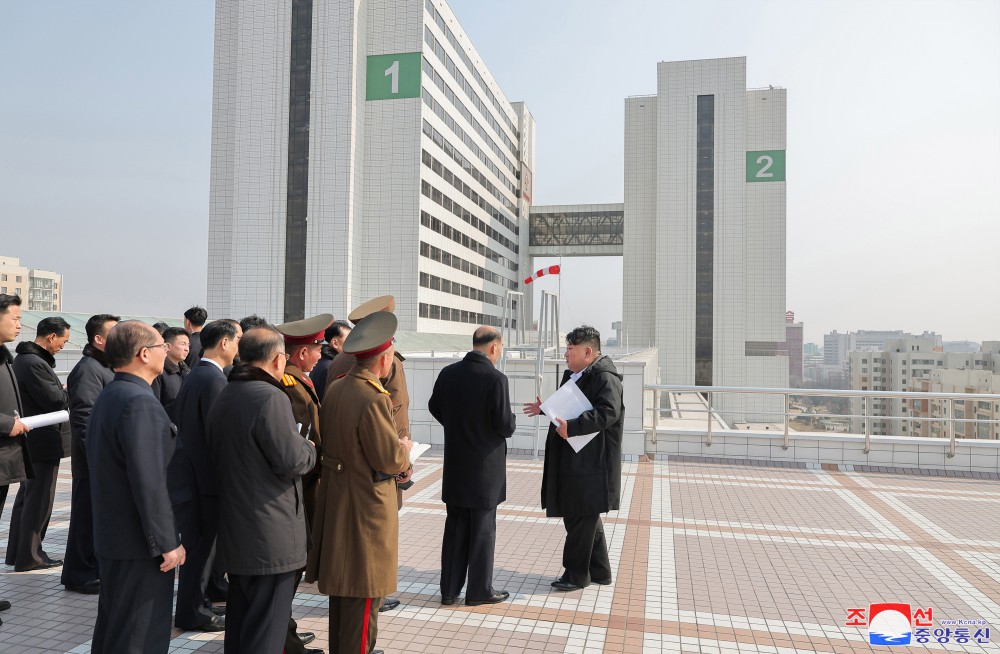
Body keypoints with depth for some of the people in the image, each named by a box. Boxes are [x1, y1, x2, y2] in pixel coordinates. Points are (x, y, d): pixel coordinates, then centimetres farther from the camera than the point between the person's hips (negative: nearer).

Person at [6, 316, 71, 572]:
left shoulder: (24, 359, 12)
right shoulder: (34, 364, -21)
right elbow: (54, 400, -22)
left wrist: (62, 390, 1)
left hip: (30, 443, 11)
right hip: (44, 442, -11)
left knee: (26, 497, 19)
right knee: (39, 500, 0)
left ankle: (16, 552, 29)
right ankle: (29, 557, 9)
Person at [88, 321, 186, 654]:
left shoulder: (108, 397, 10)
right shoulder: (140, 402, -22)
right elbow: (149, 481, -26)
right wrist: (167, 542, -19)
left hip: (111, 536, 10)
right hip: (139, 542, -10)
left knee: (112, 627, 21)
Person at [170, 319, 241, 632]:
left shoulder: (194, 374, 10)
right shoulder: (214, 380, -21)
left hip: (188, 470, 10)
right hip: (201, 476, -10)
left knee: (201, 544, 19)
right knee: (201, 545, 3)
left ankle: (198, 601, 32)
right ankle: (191, 613, 16)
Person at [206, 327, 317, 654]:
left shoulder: (222, 398, 10)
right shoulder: (271, 398, -20)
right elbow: (291, 461, -22)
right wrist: (310, 449, -1)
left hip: (233, 527, 9)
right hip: (271, 532, -9)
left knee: (239, 614, 20)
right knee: (268, 624, 1)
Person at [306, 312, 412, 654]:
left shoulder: (335, 389, 2)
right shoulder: (373, 399, -24)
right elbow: (390, 460, -22)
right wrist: (404, 449, 1)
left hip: (335, 498, 9)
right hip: (366, 503, -9)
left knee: (341, 583, 22)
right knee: (364, 590, 5)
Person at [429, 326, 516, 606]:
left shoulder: (448, 373, -1)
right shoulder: (495, 378, -19)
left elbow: (434, 407, 12)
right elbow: (505, 425, -19)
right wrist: (512, 422, 3)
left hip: (455, 465, 6)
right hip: (485, 467, -5)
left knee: (455, 526, 15)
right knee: (483, 529, 8)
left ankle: (449, 588, 23)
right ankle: (479, 590, 19)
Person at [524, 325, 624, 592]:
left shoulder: (605, 378, -16)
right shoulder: (573, 375, 14)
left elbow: (607, 412, -30)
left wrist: (572, 426, -35)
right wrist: (545, 408, 21)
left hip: (590, 465, -10)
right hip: (572, 462, 10)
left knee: (581, 518, 1)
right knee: (587, 519, 18)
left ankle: (577, 574, 16)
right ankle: (599, 571, 32)